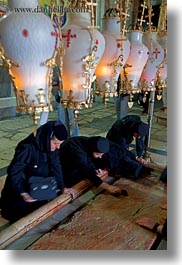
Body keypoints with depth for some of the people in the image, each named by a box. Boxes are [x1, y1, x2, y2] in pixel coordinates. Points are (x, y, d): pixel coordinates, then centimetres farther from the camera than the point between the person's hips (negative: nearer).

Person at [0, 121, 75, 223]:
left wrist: (62, 187, -6)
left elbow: (55, 166, -2)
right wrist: (24, 194, -36)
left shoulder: (54, 147, -12)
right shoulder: (27, 148, -32)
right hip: (20, 189, -6)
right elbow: (14, 172, -30)